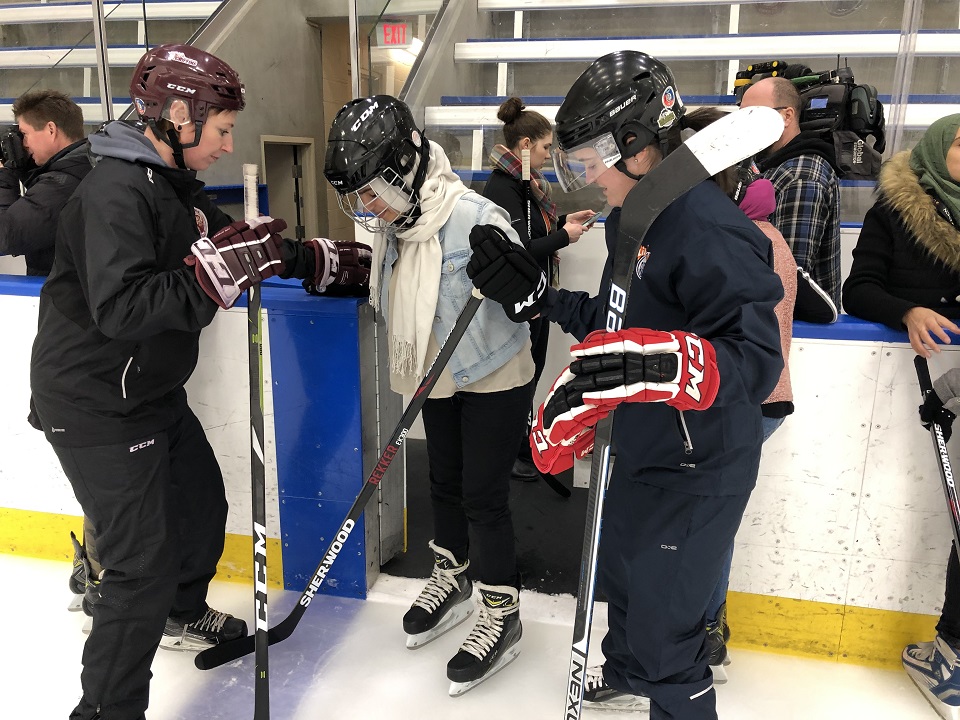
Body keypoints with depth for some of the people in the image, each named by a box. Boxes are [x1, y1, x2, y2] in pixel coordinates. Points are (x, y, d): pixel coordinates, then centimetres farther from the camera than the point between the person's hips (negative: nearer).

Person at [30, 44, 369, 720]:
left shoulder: (175, 182, 7)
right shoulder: (115, 192, -23)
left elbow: (232, 249, 15)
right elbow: (119, 309, -33)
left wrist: (323, 260, 10)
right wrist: (215, 274, -35)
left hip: (153, 389, 10)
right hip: (95, 407, -10)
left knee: (203, 506, 23)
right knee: (145, 562, -7)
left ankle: (182, 614, 50)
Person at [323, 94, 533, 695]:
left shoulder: (474, 218, -26)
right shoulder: (392, 223, -3)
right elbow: (383, 279, 14)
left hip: (495, 379, -7)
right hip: (436, 379, 7)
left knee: (483, 496, 0)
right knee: (445, 481, 19)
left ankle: (501, 614, 20)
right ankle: (453, 579, 42)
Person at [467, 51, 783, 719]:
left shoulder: (706, 226, -26)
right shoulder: (630, 218, 5)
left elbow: (757, 360, -32)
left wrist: (669, 365, -49)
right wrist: (536, 298, 3)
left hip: (696, 470, -10)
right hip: (641, 451, 10)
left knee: (663, 630, 2)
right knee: (621, 573, 30)